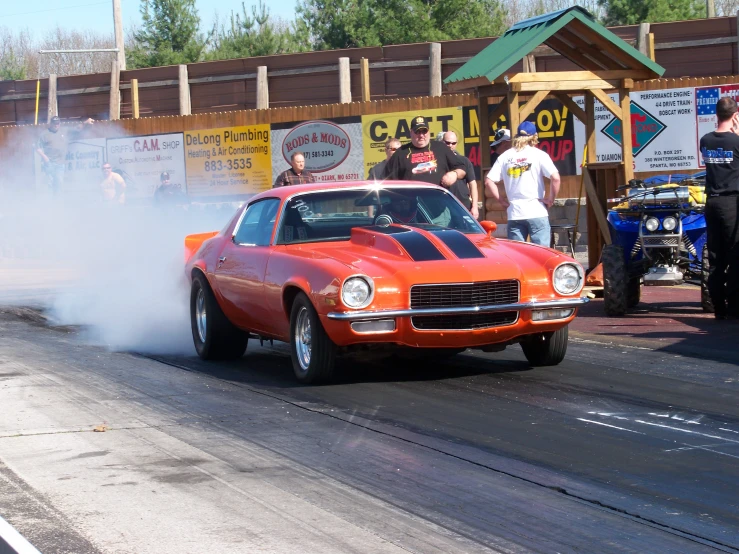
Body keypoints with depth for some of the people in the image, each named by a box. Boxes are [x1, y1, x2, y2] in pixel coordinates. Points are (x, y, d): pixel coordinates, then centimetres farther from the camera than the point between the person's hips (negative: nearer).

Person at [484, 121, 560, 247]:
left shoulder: (505, 156, 8)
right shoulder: (539, 155, -1)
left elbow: (489, 181, 3)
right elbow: (555, 178, -12)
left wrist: (501, 201, 10)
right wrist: (551, 199, -1)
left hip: (514, 214, 3)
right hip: (537, 212, -3)